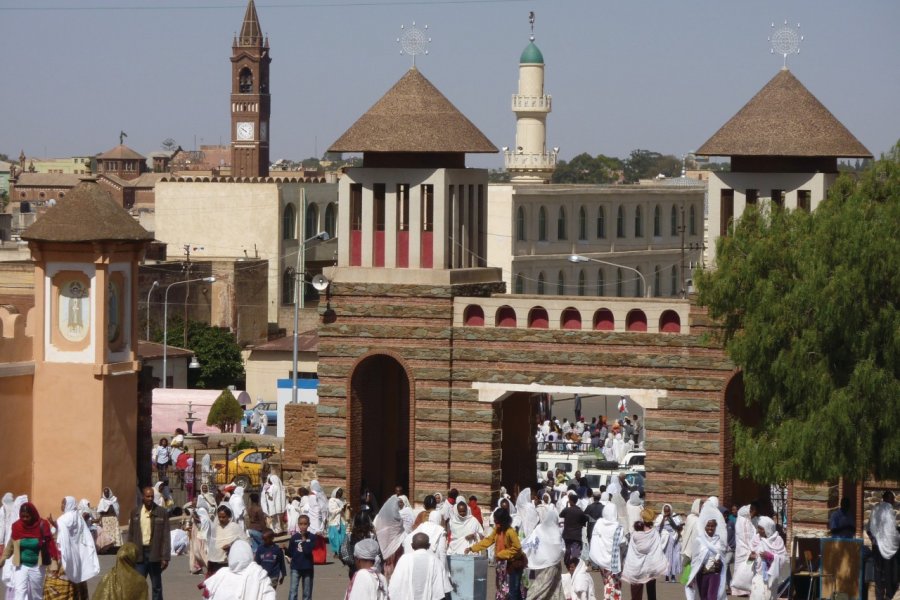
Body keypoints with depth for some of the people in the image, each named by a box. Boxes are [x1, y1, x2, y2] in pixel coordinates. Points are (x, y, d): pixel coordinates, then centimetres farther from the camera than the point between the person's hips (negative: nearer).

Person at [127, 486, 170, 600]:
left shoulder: (161, 513, -1)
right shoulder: (135, 513, 7)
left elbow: (166, 536, -4)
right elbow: (131, 535, 10)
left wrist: (165, 557, -9)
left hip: (155, 554, -2)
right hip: (139, 553, 2)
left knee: (157, 586, 8)